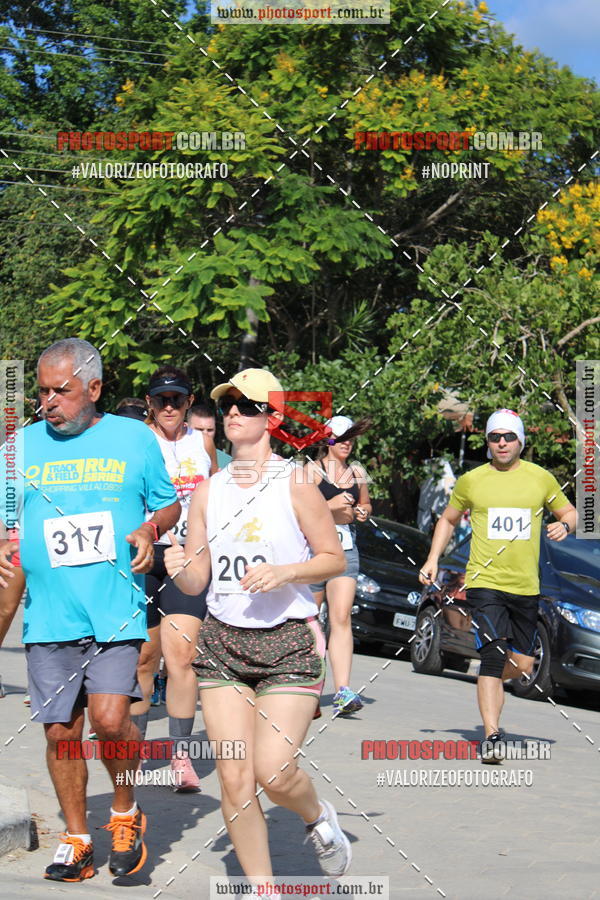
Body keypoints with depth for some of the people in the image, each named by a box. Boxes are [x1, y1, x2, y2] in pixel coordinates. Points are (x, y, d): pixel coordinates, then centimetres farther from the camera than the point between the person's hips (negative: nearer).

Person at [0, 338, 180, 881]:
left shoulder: (134, 439, 6)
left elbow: (169, 504, 16)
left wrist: (150, 530, -5)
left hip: (116, 611, -2)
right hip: (48, 614, 2)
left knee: (109, 718, -16)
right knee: (61, 731, 5)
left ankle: (126, 811, 12)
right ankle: (76, 840, 22)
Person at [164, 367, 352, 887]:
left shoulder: (295, 483, -4)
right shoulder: (209, 490, 7)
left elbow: (334, 558, -1)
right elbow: (197, 581, 9)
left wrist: (284, 572, -18)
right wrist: (179, 569, -14)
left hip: (289, 642, -3)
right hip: (222, 642, 4)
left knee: (274, 774, -12)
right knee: (234, 779, -3)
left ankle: (319, 818, 22)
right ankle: (261, 887, 12)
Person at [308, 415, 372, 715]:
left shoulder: (357, 473, 13)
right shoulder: (312, 470, -1)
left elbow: (364, 504, 29)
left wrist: (363, 512, 6)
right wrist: (330, 505, -18)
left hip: (346, 547, 3)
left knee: (341, 618, -10)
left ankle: (342, 691, -20)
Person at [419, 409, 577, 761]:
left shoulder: (541, 478, 5)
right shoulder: (471, 481, 4)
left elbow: (570, 512, 17)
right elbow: (448, 520, 18)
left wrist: (564, 525, -7)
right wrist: (433, 559, 8)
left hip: (526, 586, 3)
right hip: (484, 583, -2)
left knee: (523, 665, 8)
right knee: (493, 656, -17)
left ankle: (490, 687, 40)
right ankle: (492, 735, -16)